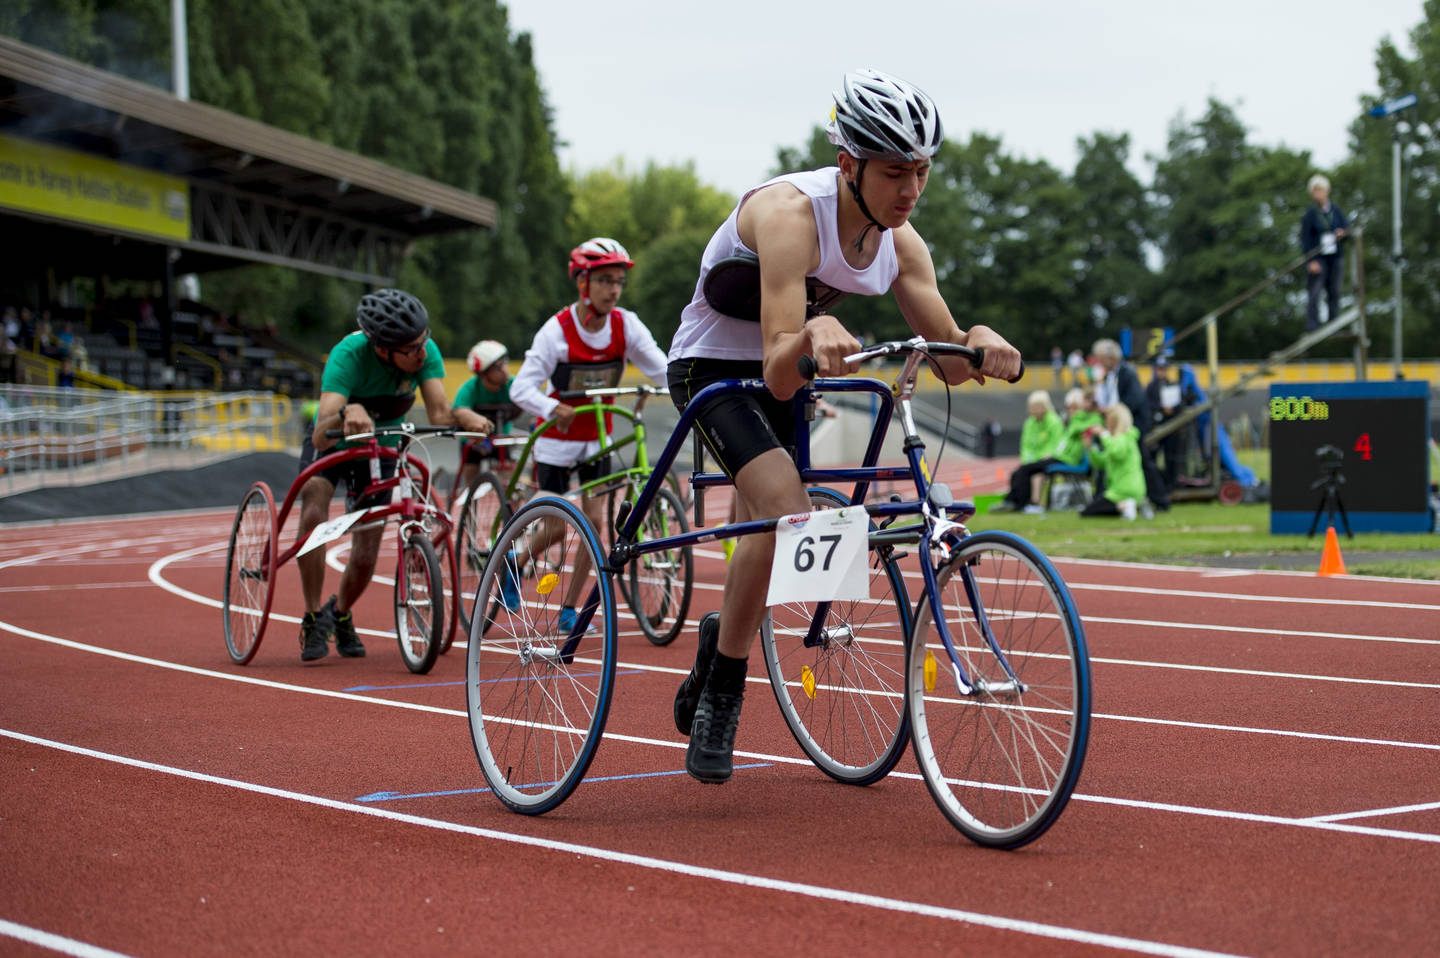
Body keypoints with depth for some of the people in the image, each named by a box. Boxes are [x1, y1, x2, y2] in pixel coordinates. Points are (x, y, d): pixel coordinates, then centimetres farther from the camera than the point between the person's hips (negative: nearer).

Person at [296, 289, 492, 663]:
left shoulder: (425, 352, -26)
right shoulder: (349, 355, -37)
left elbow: (438, 414, -33)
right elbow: (321, 436, -46)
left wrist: (464, 416, -54)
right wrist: (346, 414, -67)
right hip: (335, 445, -3)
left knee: (365, 557, -1)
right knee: (313, 516, -29)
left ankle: (341, 613, 30)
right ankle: (314, 618, -13)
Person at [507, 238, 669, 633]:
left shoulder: (626, 325, -11)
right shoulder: (557, 330, -21)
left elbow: (660, 367, -16)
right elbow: (522, 388, -24)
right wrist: (554, 408, -43)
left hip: (597, 437, 3)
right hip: (557, 437, -3)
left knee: (594, 520, -5)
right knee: (557, 529, -2)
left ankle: (569, 610, 7)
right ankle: (515, 564, 31)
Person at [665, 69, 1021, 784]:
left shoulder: (900, 243, -11)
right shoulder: (790, 214, -32)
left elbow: (948, 362, -9)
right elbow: (781, 372, -40)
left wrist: (981, 343, -32)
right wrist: (812, 334, -62)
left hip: (778, 377, 7)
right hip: (713, 367, -7)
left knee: (761, 536, 11)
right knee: (786, 514, -28)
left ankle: (703, 687, 35)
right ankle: (719, 696, -14)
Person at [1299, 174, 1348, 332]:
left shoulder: (1335, 210, 7)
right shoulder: (1310, 214, -4)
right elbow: (1305, 238, -6)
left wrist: (1342, 233, -11)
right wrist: (1311, 261, -14)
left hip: (1336, 256, 4)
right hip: (1318, 258, -4)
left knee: (1334, 292, 6)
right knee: (1314, 292, -10)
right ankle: (1312, 327, -11)